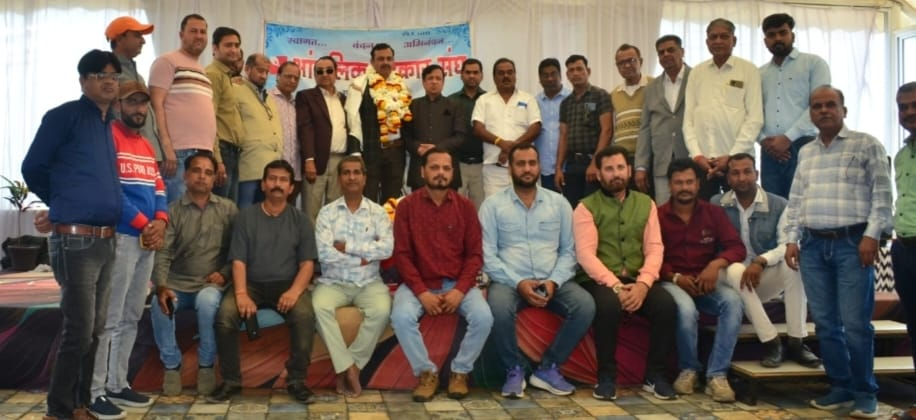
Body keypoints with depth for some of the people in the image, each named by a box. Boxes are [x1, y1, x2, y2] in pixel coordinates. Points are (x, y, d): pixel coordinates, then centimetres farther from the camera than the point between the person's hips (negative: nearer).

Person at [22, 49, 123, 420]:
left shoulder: (110, 124, 15)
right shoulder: (64, 117, -6)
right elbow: (33, 169, -2)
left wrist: (66, 208, 13)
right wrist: (63, 206, 11)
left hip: (106, 240, 7)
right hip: (75, 240, -7)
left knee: (95, 329, 13)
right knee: (79, 330, -3)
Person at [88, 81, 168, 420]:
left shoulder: (146, 146, 21)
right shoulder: (108, 137, -4)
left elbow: (158, 189, 16)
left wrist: (160, 221, -3)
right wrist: (142, 224, -14)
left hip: (149, 238, 8)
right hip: (121, 237, -8)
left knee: (131, 316, 11)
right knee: (110, 318, -7)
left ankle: (117, 384, 19)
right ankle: (96, 392, -1)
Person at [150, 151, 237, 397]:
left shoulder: (228, 209, 6)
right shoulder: (173, 211, 5)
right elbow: (162, 253, -5)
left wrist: (225, 273, -11)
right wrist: (161, 286, -20)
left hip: (212, 283, -1)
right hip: (178, 283, 2)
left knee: (207, 301, -35)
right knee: (159, 305, -29)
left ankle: (206, 365, -13)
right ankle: (172, 365, -5)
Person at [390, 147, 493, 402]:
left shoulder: (465, 206, 4)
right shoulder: (407, 205, 0)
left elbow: (475, 254, 2)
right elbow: (402, 254, -4)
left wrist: (460, 290, -14)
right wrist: (422, 293, -15)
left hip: (458, 284, 1)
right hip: (419, 284, -1)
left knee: (484, 317, -25)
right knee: (401, 317, -30)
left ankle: (460, 371, -1)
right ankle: (426, 372, -6)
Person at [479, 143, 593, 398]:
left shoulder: (559, 203, 12)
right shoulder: (492, 205, 4)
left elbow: (569, 250, 8)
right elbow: (487, 255, -3)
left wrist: (554, 281, -10)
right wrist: (518, 283, -15)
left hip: (552, 280, 3)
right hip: (509, 280, -2)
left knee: (586, 306, -25)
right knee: (499, 310, -35)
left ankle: (548, 368, -5)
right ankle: (514, 370, -7)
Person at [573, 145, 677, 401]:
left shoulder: (646, 204, 14)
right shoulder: (587, 207, 2)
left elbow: (655, 248, 4)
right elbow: (585, 254, -9)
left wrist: (643, 284, -14)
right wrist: (615, 286, -20)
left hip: (636, 281, 3)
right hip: (601, 281, -3)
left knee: (667, 305, -25)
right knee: (609, 304, -35)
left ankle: (654, 374, -5)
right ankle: (606, 376, -14)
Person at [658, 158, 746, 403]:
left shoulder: (713, 213, 8)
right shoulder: (658, 216, 1)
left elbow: (737, 247, 1)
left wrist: (716, 264, -19)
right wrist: (676, 278, -17)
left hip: (707, 282, 3)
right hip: (673, 282, -2)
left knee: (733, 302, -30)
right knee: (686, 309, -35)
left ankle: (717, 375, -23)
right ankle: (688, 369, -7)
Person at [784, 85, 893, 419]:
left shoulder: (866, 145, 4)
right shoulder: (805, 152, 17)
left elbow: (881, 194, -3)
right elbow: (795, 200, 17)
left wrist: (871, 234, -12)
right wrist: (792, 239, 9)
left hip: (852, 243, -4)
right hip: (813, 245, 5)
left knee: (855, 324, -6)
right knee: (825, 324, 7)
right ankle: (840, 387, 19)